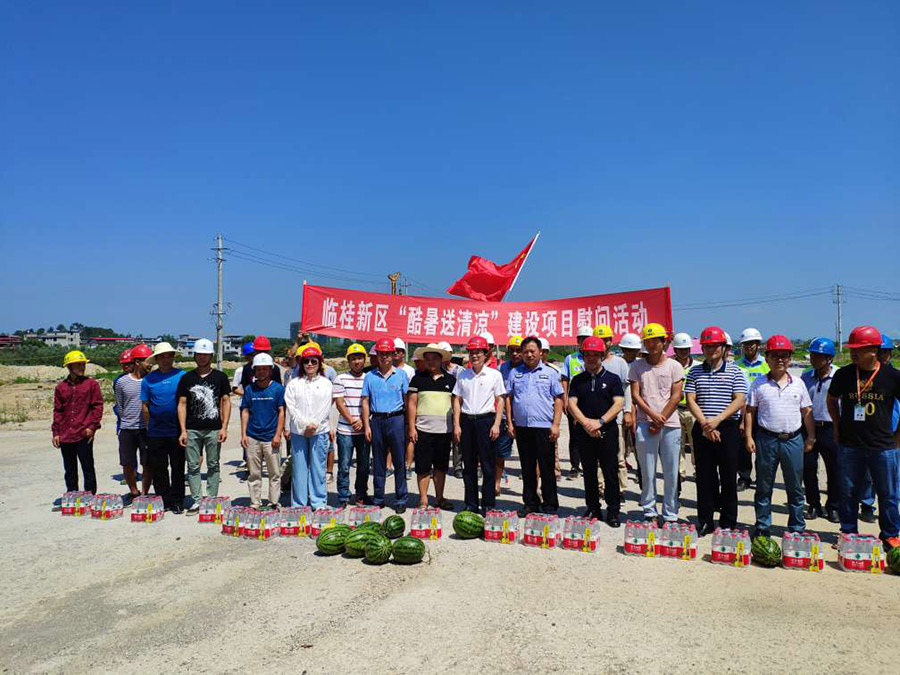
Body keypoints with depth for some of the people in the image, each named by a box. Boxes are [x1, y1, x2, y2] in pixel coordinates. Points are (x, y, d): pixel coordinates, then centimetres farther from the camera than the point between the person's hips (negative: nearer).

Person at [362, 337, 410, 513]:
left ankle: (400, 500, 9)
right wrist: (367, 426, 0)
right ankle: (378, 499, 19)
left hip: (396, 420, -2)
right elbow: (365, 402, 8)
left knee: (399, 462, 0)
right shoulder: (370, 376, 8)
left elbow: (407, 400, 3)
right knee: (378, 462, 9)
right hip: (377, 421, 2)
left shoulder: (401, 375, 4)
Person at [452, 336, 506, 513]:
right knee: (469, 465, 8)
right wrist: (456, 425, 3)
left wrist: (496, 424, -7)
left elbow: (500, 400, 1)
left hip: (486, 420, -3)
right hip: (466, 421, 3)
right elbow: (457, 400, 11)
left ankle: (488, 504, 8)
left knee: (488, 465, 0)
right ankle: (471, 504, 18)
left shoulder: (494, 375, 0)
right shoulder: (463, 375, 9)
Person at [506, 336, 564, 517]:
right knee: (527, 468, 11)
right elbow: (508, 398, 11)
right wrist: (510, 423, 4)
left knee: (547, 468, 1)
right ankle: (530, 503, 21)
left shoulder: (550, 373, 5)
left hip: (544, 427, -2)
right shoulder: (514, 373, 11)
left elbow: (558, 400, 3)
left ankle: (549, 505, 11)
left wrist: (556, 424, -5)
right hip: (521, 427, 3)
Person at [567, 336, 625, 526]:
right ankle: (593, 509, 19)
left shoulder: (612, 379, 4)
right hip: (584, 432, 2)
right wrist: (586, 422, -14)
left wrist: (600, 422, -16)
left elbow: (619, 404, -6)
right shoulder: (577, 380, 10)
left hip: (607, 432, -2)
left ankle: (613, 511, 8)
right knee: (589, 472, 9)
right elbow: (571, 403, 1)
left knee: (611, 472, -1)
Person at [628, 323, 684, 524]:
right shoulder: (636, 366, 8)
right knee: (647, 471, 3)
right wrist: (654, 415, -10)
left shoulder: (674, 366, 6)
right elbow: (635, 395, 2)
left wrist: (661, 420, -8)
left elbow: (676, 396, 0)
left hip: (670, 425, 0)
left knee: (671, 472, 2)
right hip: (645, 424, 0)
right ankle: (649, 512, 14)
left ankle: (670, 515, 12)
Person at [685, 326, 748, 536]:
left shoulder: (735, 372, 3)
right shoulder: (695, 372, 9)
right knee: (704, 477, 6)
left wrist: (717, 420, -18)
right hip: (702, 430, 2)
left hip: (727, 429, -2)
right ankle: (705, 522, 16)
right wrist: (704, 423, -12)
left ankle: (728, 523, 15)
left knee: (728, 477, 4)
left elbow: (739, 401, -7)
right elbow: (690, 400, 1)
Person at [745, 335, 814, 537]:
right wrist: (748, 437, -2)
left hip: (793, 439, 2)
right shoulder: (758, 384, 1)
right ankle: (762, 527, 17)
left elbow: (807, 412, 12)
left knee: (795, 487, 9)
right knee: (764, 486, 7)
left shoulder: (798, 384, 6)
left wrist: (811, 437, 8)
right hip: (766, 439, -1)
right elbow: (750, 411, 3)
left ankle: (797, 528, 21)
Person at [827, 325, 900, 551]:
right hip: (849, 445, 1)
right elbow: (832, 400, 15)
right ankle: (848, 533, 22)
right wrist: (837, 427, 11)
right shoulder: (843, 374, -2)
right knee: (848, 492, 9)